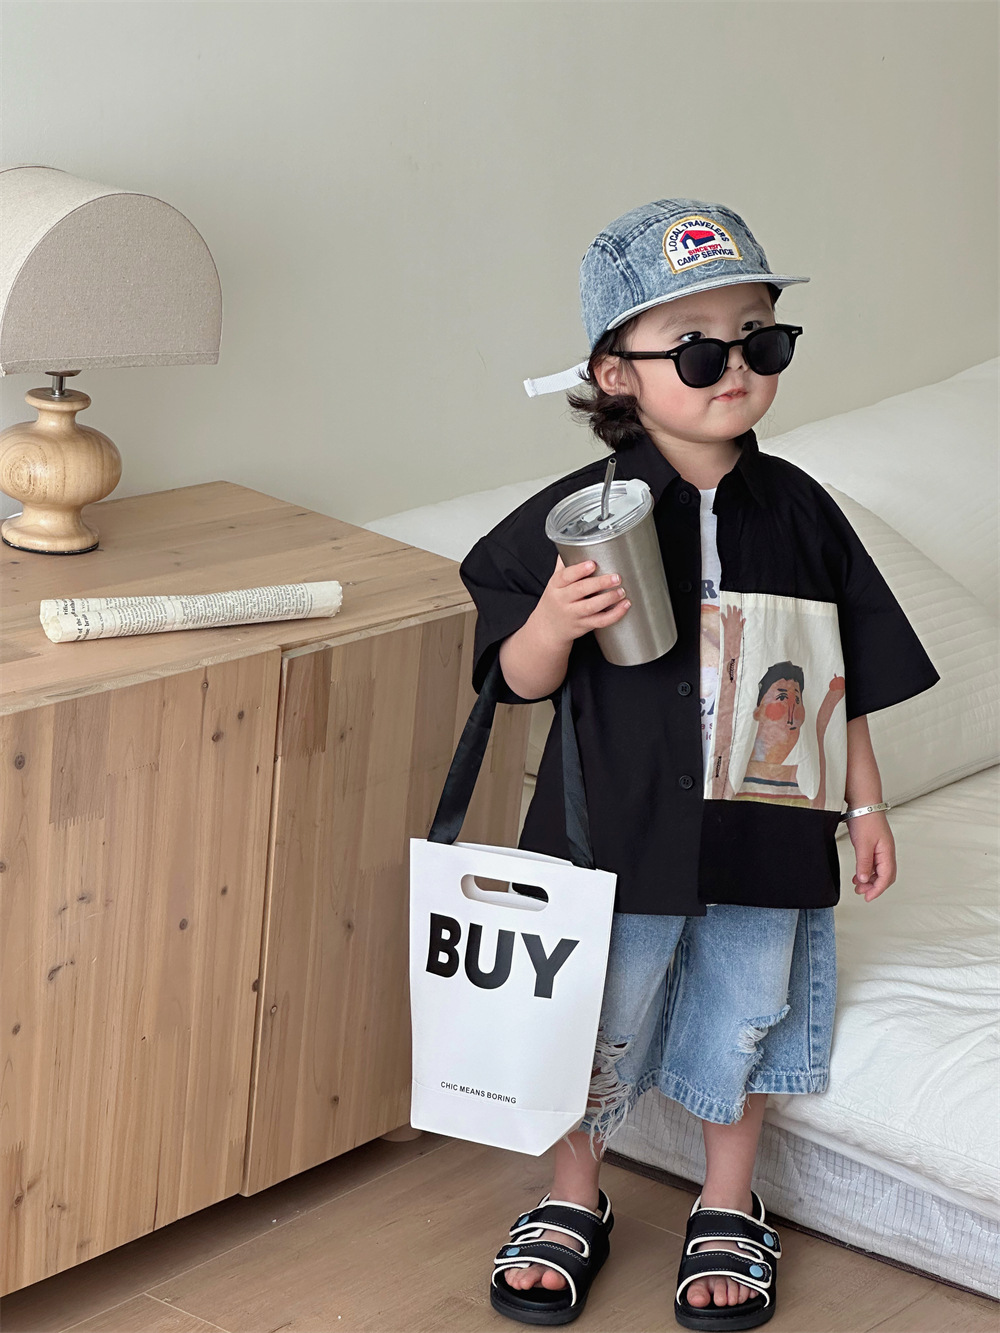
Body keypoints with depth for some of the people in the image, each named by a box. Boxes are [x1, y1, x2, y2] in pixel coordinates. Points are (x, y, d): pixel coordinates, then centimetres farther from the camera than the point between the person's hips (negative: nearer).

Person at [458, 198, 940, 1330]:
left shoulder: (797, 511, -2)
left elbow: (843, 676, 6)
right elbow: (523, 680, -7)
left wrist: (864, 806, 7)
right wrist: (553, 622, -27)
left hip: (763, 831, 2)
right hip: (621, 824, -2)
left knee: (740, 1020, 15)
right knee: (599, 1020, 12)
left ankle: (728, 1214, 36)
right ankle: (573, 1203, 35)